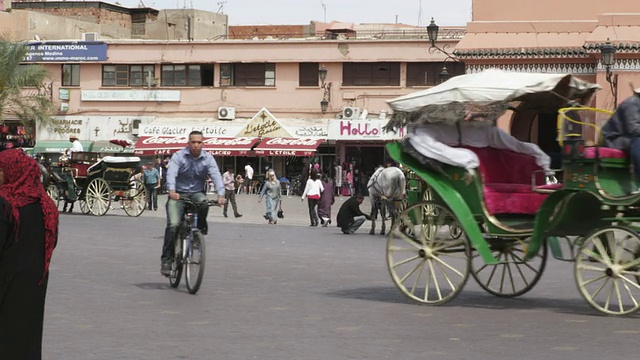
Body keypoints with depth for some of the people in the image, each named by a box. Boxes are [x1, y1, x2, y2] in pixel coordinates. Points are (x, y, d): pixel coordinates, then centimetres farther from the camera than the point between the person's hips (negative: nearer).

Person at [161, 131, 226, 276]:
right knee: (173, 225, -18)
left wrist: (221, 195, -32)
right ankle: (167, 259, -11)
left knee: (204, 202, -35)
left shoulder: (208, 158, -2)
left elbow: (216, 176, -15)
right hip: (178, 194, -1)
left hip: (197, 193, 1)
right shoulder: (178, 156, -7)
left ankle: (201, 228, -6)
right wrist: (172, 191, -42)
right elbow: (171, 173, -22)